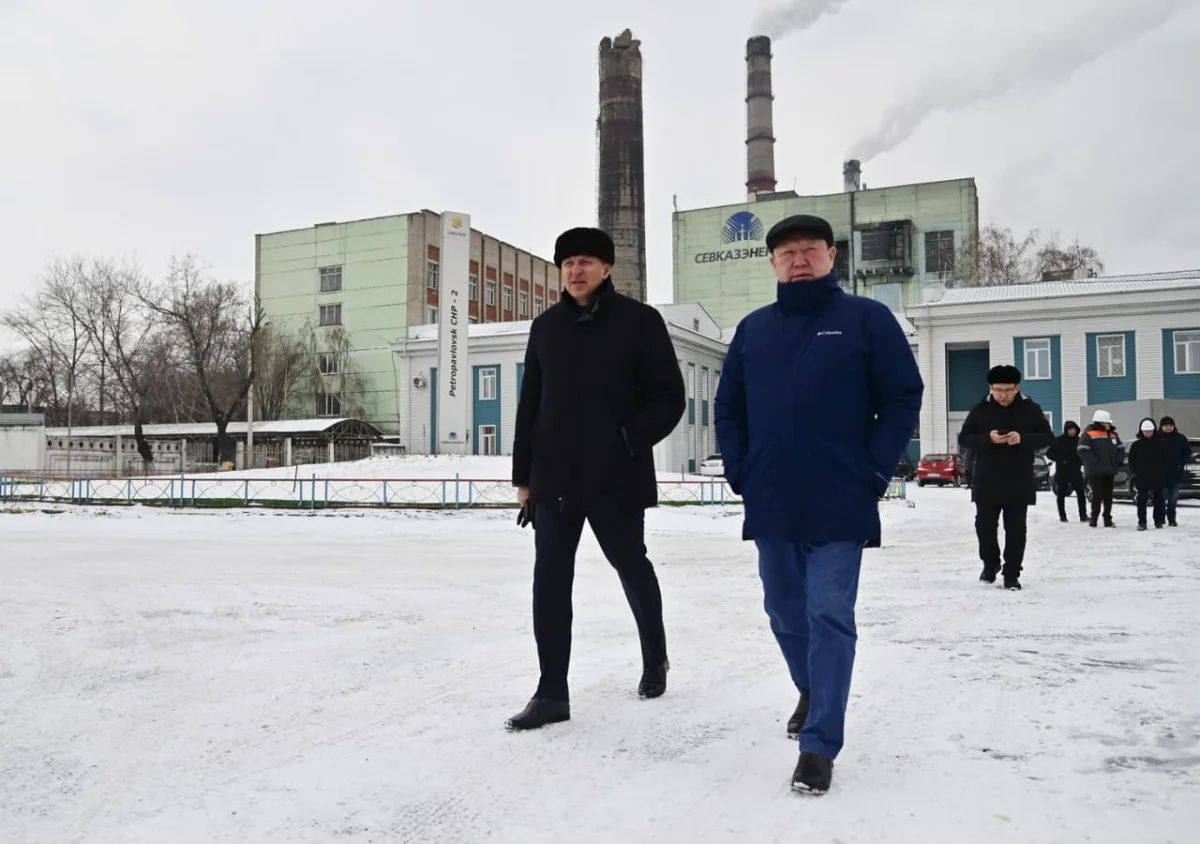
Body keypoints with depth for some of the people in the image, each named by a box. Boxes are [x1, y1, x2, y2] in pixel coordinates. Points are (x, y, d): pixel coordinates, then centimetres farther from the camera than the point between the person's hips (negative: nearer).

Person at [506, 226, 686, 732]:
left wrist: (629, 441, -17)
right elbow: (530, 405, 12)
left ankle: (654, 658, 37)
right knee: (550, 581, 0)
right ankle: (552, 693, 7)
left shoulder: (639, 320, -3)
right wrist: (523, 475, 10)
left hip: (616, 476, -3)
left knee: (632, 567, 13)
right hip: (555, 478, 4)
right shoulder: (546, 326, 10)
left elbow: (669, 397, -5)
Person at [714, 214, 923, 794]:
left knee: (829, 617, -4)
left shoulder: (867, 319, -1)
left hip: (840, 506, -4)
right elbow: (727, 407, 13)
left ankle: (820, 745, 4)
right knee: (785, 613, 16)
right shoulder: (753, 329, 10)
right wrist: (740, 472, 4)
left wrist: (874, 473, -10)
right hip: (770, 506, 4)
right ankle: (812, 690, 43)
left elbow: (904, 398, -4)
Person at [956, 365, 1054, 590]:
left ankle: (1012, 574, 11)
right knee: (984, 525, 5)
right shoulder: (980, 410, 1)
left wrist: (1023, 439, -18)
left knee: (1016, 529, 3)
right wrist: (987, 438, -19)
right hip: (987, 483, 1)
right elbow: (963, 438, 0)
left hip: (1019, 483, 0)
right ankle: (990, 564, 28)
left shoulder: (1031, 409, 1)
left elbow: (1048, 437, 1)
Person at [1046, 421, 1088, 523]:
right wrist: (1061, 459, -16)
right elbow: (1049, 453, -6)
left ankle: (1083, 515, 2)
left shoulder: (1078, 441, 6)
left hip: (1076, 472, 3)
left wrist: (1081, 461, -1)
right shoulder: (1059, 441, -6)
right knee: (1061, 495, 4)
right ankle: (1062, 515, 13)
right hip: (1062, 472, -2)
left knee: (1081, 493, -3)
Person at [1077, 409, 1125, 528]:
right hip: (1095, 471, -6)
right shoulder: (1088, 434, -10)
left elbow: (1120, 448, 20)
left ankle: (1108, 519, 17)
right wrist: (1095, 462, -20)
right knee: (1098, 495, -6)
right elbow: (1083, 451, -18)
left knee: (1108, 496, 10)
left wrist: (1119, 461, 6)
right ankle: (1094, 518, 4)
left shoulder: (1113, 434, 13)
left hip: (1109, 471, 6)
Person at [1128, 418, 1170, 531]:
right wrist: (1136, 471, -4)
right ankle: (1142, 522, 1)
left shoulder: (1161, 443, 1)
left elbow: (1167, 458, 7)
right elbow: (1131, 461, 5)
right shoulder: (1136, 445, 1)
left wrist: (1162, 470, 1)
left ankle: (1159, 521, 18)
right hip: (1142, 478, -1)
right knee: (1142, 501, -2)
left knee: (1159, 500, 8)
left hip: (1159, 478, 1)